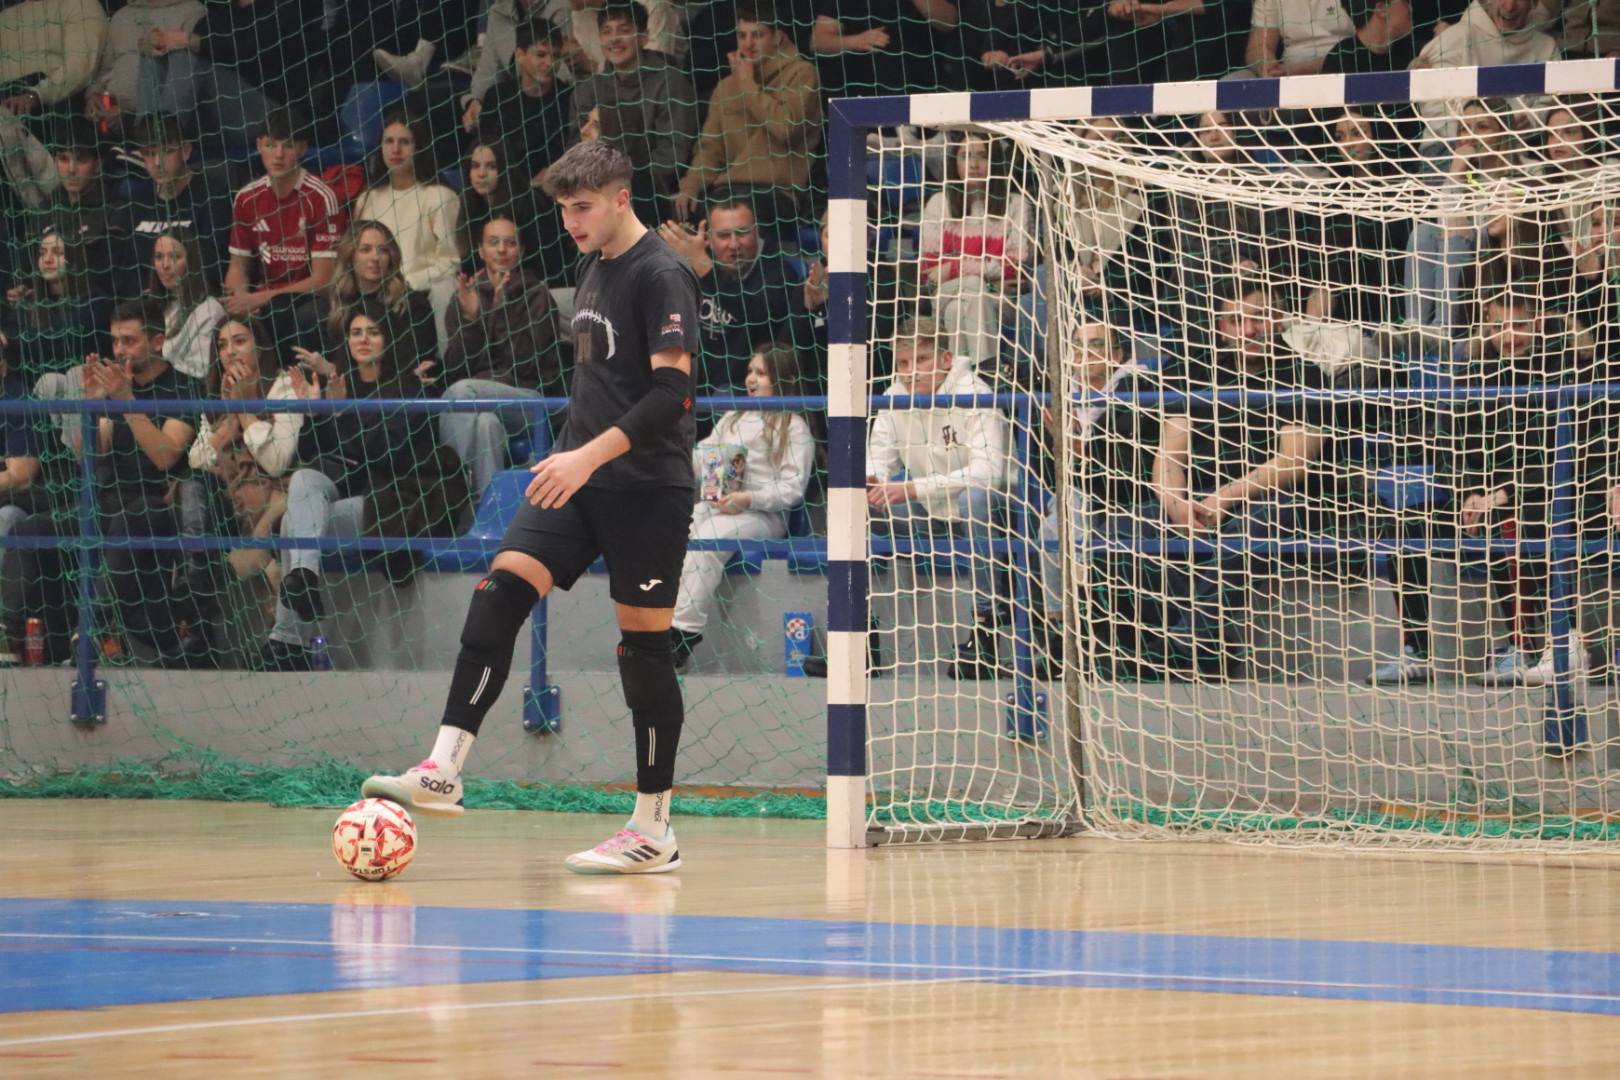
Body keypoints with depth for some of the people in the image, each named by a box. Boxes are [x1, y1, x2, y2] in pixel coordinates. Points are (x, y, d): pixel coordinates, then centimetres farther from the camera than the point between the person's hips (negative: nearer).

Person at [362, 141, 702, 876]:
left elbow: (671, 393, -20)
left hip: (646, 485, -8)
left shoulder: (661, 276, -12)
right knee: (499, 592, -9)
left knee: (643, 644, -3)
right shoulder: (593, 270, 15)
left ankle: (654, 830, 5)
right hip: (579, 478, 8)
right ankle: (443, 772, -14)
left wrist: (593, 454, -27)